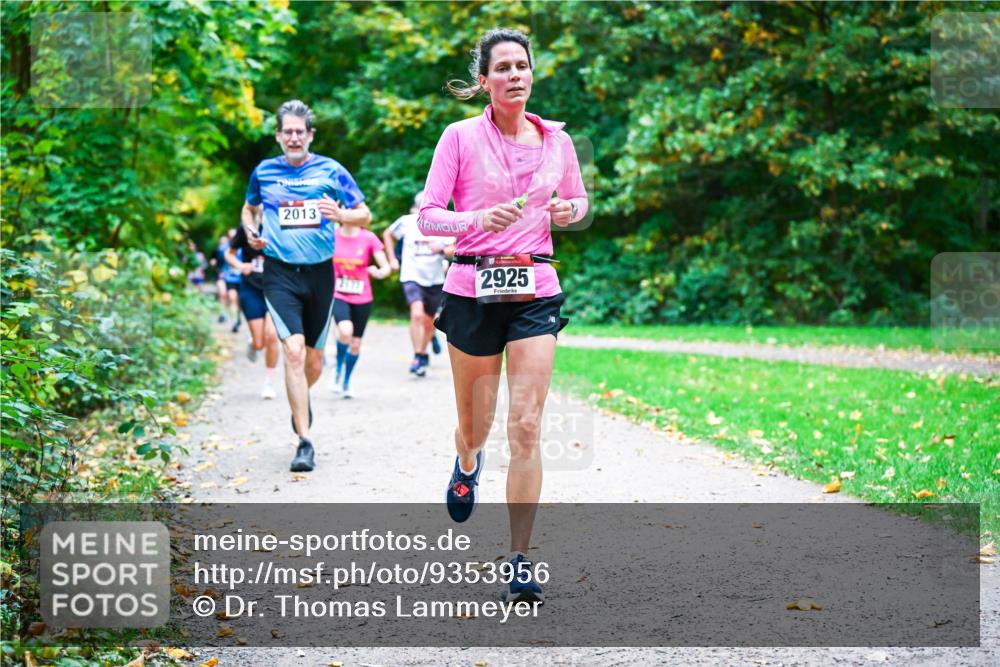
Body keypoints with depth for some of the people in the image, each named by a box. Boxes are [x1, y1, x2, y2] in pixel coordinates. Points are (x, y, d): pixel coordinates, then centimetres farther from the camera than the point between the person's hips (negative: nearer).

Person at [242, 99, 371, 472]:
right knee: (293, 351, -18)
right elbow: (250, 208, 24)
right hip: (280, 273, -1)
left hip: (320, 273, 1)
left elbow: (365, 216, 7)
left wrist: (341, 215, -15)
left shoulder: (331, 171, 2)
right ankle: (305, 442, -15)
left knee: (313, 362, 10)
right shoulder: (264, 172, 6)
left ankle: (302, 397, 46)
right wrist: (251, 231, 3)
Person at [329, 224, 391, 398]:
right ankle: (339, 369, 0)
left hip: (362, 298, 1)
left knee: (355, 344, 8)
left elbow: (386, 267, -9)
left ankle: (346, 382, 31)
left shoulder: (368, 238, -7)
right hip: (338, 295, -1)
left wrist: (379, 272, -31)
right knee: (345, 331, -27)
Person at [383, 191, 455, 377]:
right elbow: (388, 234, 13)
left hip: (435, 280, 2)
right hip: (412, 277, -2)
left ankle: (423, 352, 39)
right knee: (417, 314, -25)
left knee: (429, 322, 12)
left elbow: (454, 250, -2)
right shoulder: (406, 222, -4)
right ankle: (417, 357, -19)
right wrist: (392, 258, 7)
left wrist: (442, 250, -24)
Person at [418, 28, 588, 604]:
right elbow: (428, 216, -6)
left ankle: (520, 563, -2)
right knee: (475, 427, 10)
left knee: (527, 427, -8)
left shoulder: (556, 140, 6)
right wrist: (479, 219, -25)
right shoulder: (460, 137, -3)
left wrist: (568, 210, -3)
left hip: (535, 291, 1)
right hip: (473, 288, -1)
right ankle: (468, 465, 50)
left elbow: (580, 201, 21)